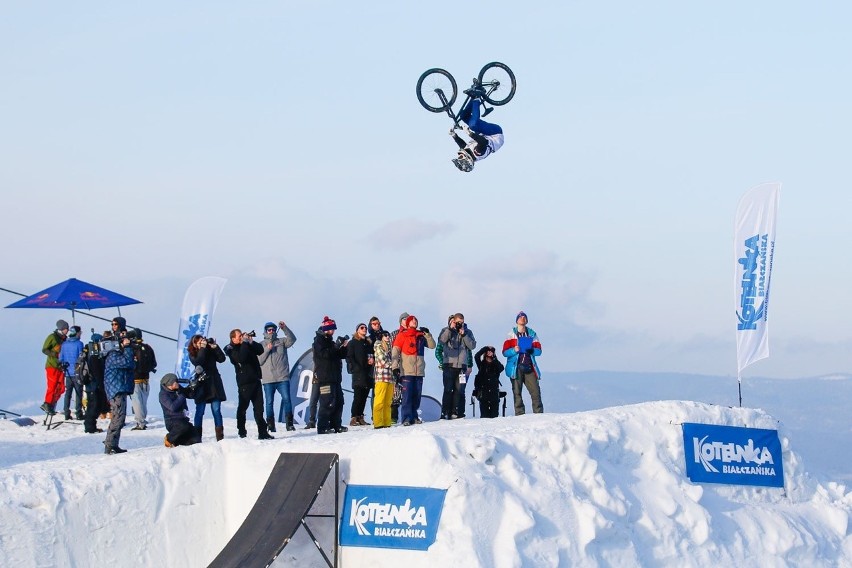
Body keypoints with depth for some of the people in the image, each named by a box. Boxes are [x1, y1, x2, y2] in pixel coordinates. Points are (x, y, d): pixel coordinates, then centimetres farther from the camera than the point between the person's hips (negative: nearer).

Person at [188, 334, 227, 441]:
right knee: (200, 411, -1)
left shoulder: (210, 350, 4)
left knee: (216, 410, 0)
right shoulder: (192, 354, -1)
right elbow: (198, 362, -20)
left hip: (214, 383, 2)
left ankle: (220, 436, 1)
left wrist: (215, 347, -12)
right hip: (202, 384, -2)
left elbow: (221, 359, -3)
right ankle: (197, 437, 2)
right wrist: (203, 348, -18)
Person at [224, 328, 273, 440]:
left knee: (259, 407, 5)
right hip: (244, 382, -6)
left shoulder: (247, 345, 12)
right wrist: (245, 342, -20)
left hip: (255, 380, 6)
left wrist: (251, 342, -9)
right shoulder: (232, 350, -8)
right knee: (242, 407, 1)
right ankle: (241, 432, 12)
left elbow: (260, 350, 5)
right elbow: (241, 358, -26)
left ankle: (262, 432, 6)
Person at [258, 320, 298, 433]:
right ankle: (270, 425, 5)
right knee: (269, 402, 0)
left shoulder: (282, 342, 12)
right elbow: (259, 361, 1)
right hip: (268, 379, 0)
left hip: (283, 378, 0)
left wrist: (285, 328, -19)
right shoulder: (261, 345, 10)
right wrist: (267, 350, -10)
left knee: (286, 399, -8)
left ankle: (289, 423, -6)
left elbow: (292, 339, -7)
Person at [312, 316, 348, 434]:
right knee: (327, 402, -14)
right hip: (325, 377, -9)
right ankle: (322, 427, -13)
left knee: (338, 401, 10)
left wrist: (344, 347, 3)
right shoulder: (319, 340, -4)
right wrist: (337, 346, -20)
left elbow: (341, 355, 22)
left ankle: (336, 425, 16)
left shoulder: (329, 340, 22)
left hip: (334, 376, 9)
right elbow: (325, 354, -20)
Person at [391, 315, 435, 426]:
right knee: (407, 394, -10)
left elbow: (432, 346, 14)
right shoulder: (402, 335, 4)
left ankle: (413, 416, 13)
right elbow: (395, 351, -1)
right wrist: (395, 367, -11)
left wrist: (427, 334, -1)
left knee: (417, 395, 6)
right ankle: (406, 418, -13)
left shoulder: (421, 336, 15)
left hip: (419, 370, 4)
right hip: (406, 371, -4)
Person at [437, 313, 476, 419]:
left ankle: (457, 413, 3)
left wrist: (464, 335, -7)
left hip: (462, 366, 2)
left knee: (459, 391, 1)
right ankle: (445, 413, -6)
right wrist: (450, 329, -12)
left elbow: (472, 346, 2)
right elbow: (441, 341, -10)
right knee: (448, 390, -5)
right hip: (449, 365, -2)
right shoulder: (446, 330, 8)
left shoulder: (468, 332, 13)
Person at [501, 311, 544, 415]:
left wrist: (532, 350, -13)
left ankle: (539, 414, -5)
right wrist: (514, 350, -18)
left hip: (529, 367, 2)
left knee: (536, 391, -7)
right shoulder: (511, 334, 6)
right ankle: (519, 415, -2)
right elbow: (505, 352, 2)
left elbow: (538, 351, 9)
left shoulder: (532, 334, 13)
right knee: (517, 393, -3)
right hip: (516, 368, -2)